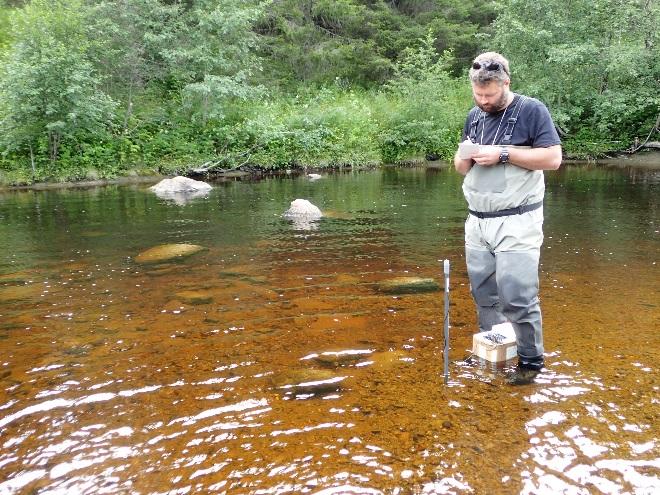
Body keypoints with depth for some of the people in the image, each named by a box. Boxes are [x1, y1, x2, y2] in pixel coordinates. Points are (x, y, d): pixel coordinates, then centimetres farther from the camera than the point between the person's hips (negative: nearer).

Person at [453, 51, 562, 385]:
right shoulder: (474, 116, 14)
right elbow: (461, 167, 18)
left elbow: (553, 158, -11)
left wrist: (503, 154, -17)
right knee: (484, 294, 11)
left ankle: (531, 362, 12)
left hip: (516, 223, -6)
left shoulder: (531, 110, -4)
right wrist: (465, 157, -6)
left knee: (517, 298, -5)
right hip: (477, 222, 6)